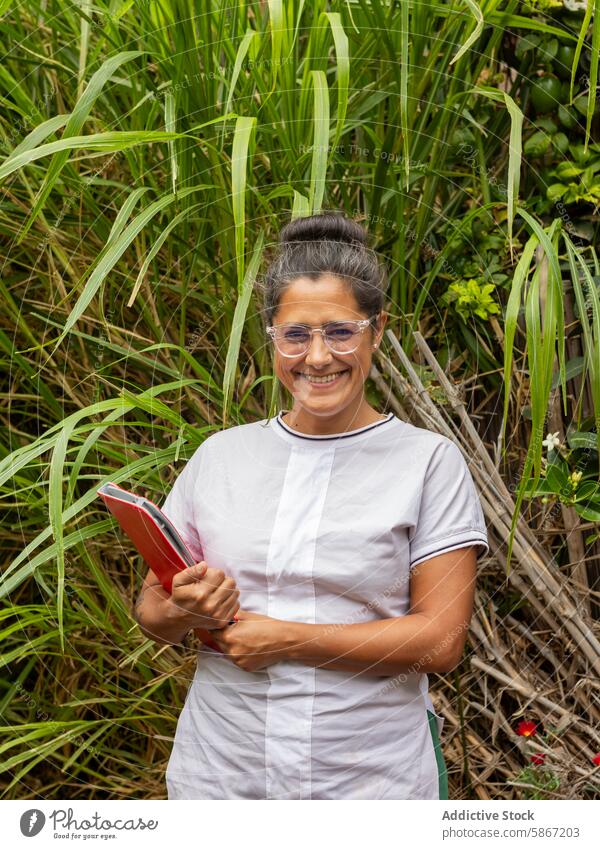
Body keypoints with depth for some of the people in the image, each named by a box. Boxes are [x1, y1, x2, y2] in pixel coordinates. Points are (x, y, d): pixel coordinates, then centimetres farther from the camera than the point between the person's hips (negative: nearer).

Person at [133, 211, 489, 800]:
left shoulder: (429, 462, -7)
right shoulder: (220, 454, 3)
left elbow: (441, 641, -13)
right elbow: (151, 612, 7)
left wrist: (285, 639, -16)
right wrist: (186, 612, -15)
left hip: (373, 779, -2)